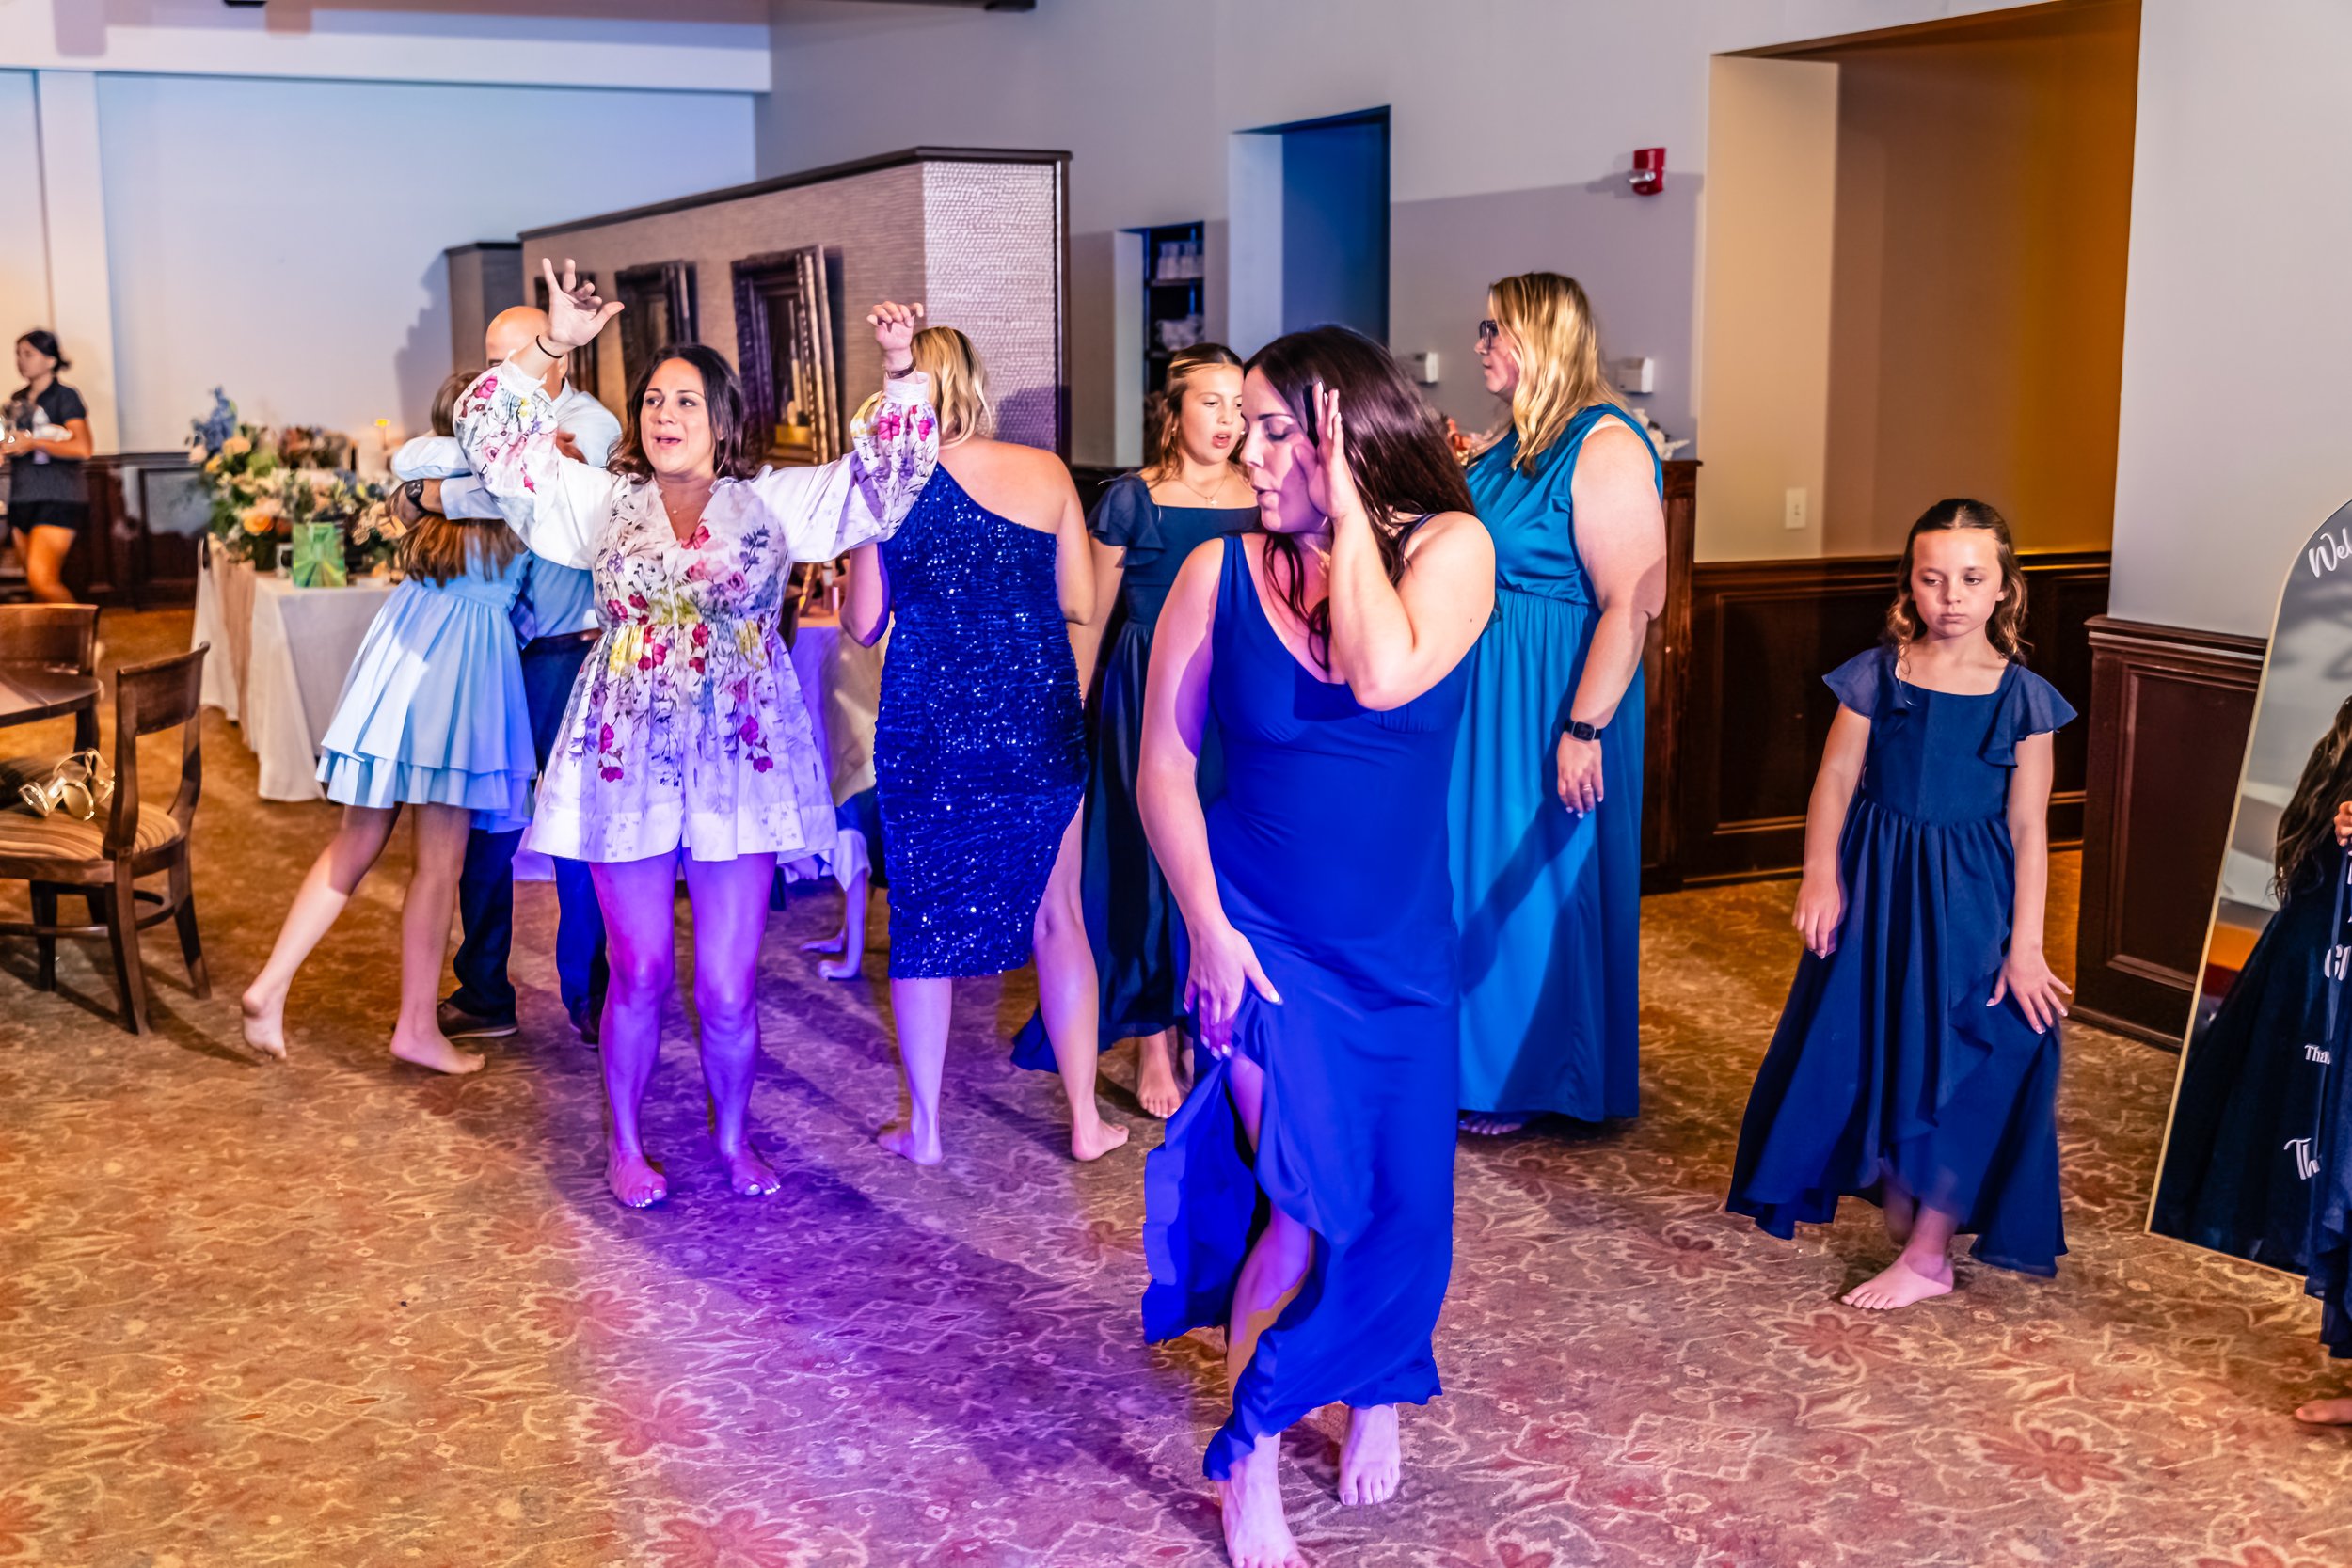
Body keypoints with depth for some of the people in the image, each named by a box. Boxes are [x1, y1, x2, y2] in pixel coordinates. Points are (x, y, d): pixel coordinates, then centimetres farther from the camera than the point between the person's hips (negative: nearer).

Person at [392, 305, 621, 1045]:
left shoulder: (590, 422, -6)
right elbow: (409, 459, -5)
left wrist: (431, 493, -12)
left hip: (570, 652, -5)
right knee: (485, 825, 8)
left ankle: (588, 996, 15)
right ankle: (482, 995, 19)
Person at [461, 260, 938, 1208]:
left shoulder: (774, 502, 5)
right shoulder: (603, 501, 8)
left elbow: (889, 474, 3)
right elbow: (492, 438, 5)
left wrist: (901, 373, -8)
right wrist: (553, 348, -2)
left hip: (740, 764, 0)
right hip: (628, 763, 1)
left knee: (729, 987, 2)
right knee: (639, 975, 7)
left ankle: (733, 1137, 27)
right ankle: (623, 1142, 27)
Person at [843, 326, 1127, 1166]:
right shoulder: (1045, 472, -3)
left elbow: (862, 622, 0)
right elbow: (1079, 601, 2)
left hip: (928, 721, -1)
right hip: (1040, 718, 1)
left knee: (924, 919, 11)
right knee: (1057, 914, 13)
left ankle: (924, 1127, 20)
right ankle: (1086, 1119, 18)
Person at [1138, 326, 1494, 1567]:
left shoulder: (1448, 547, -9)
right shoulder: (1221, 572, -8)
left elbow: (1384, 677, -28)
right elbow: (1163, 768, -5)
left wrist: (1346, 508, -20)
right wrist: (1208, 928, -13)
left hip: (1400, 946, 2)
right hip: (1261, 938, -1)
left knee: (1400, 1200, 9)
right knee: (1309, 1203, -12)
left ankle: (1380, 1387, 39)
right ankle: (1249, 1465, 8)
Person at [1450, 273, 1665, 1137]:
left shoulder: (1605, 448, -17)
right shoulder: (1511, 444, 10)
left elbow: (1632, 601, -23)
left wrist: (1585, 728, -26)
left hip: (1550, 700, -9)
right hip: (1484, 693, 9)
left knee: (1532, 881, 2)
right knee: (1476, 872, 16)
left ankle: (1533, 1078, 17)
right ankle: (1475, 1061, 30)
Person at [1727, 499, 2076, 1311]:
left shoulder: (2023, 696, -5)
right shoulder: (1876, 676, -3)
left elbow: (2029, 827, -5)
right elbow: (1836, 782, -3)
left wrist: (2025, 944, -9)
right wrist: (1820, 876, -17)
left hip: (1972, 898, -1)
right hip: (1877, 887, 2)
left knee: (1963, 1069, -5)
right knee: (1871, 1052, 6)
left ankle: (1928, 1255, 6)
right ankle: (1900, 1215, 28)